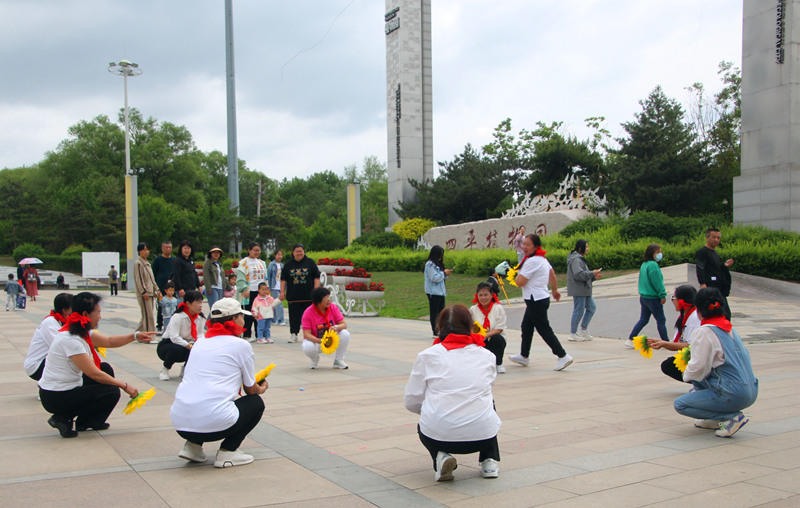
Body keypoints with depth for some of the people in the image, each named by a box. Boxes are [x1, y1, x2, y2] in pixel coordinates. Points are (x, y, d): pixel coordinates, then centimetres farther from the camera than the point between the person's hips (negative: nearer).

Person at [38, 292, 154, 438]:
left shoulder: (82, 331, 2)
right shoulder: (71, 340, -26)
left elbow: (109, 341, 15)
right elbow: (94, 374, -23)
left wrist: (135, 336, 1)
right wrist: (124, 386, -15)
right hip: (56, 398, -10)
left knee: (106, 369, 15)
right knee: (112, 392, -12)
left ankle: (91, 421, 19)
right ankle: (64, 419, -1)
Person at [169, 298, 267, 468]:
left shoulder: (200, 344, 19)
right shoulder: (241, 345, 2)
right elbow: (251, 390, 11)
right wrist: (262, 388, 38)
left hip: (179, 424, 6)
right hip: (212, 424, -6)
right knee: (256, 402, 18)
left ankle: (192, 446, 17)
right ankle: (227, 451, 5)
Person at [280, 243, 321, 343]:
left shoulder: (310, 262, 5)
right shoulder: (288, 264, 8)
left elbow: (316, 277, 5)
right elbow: (283, 279, 10)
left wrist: (316, 290, -3)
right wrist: (282, 292, 3)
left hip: (308, 296, -1)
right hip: (293, 296, 1)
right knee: (294, 315, 0)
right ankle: (293, 334, 9)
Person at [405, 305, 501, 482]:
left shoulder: (428, 355, 3)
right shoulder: (486, 356, 9)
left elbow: (411, 402, 5)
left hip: (438, 435, -2)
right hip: (482, 436, 2)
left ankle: (441, 457, 6)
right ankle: (490, 460, 24)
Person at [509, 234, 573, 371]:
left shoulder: (532, 261, -20)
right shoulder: (542, 258, 11)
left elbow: (520, 282, -21)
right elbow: (552, 274, 23)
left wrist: (516, 275, 1)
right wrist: (555, 290, 35)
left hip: (536, 301, -10)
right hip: (542, 297, 10)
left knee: (544, 330, -6)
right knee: (526, 327, 18)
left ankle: (563, 356, -5)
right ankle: (524, 356, 28)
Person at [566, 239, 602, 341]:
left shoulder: (580, 259, 19)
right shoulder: (576, 259, -16)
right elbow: (578, 274, -28)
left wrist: (594, 277, 9)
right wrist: (592, 273, -20)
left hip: (585, 290, 11)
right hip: (578, 290, -11)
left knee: (592, 307, 11)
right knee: (579, 310, -4)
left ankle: (583, 329, 18)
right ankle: (573, 333, 6)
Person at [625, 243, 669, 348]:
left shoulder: (644, 264, 11)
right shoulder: (653, 265, -18)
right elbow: (657, 282, -19)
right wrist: (663, 295, -13)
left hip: (643, 296, 9)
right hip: (653, 298, -9)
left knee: (643, 320, 12)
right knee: (661, 320, 3)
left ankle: (630, 340, 9)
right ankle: (666, 342, 12)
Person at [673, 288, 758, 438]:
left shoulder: (704, 333, -13)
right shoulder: (729, 328, 11)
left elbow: (698, 368, -16)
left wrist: (686, 375, 7)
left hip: (734, 395, -9)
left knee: (680, 404, -1)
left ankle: (732, 417, -7)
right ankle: (716, 419, 20)